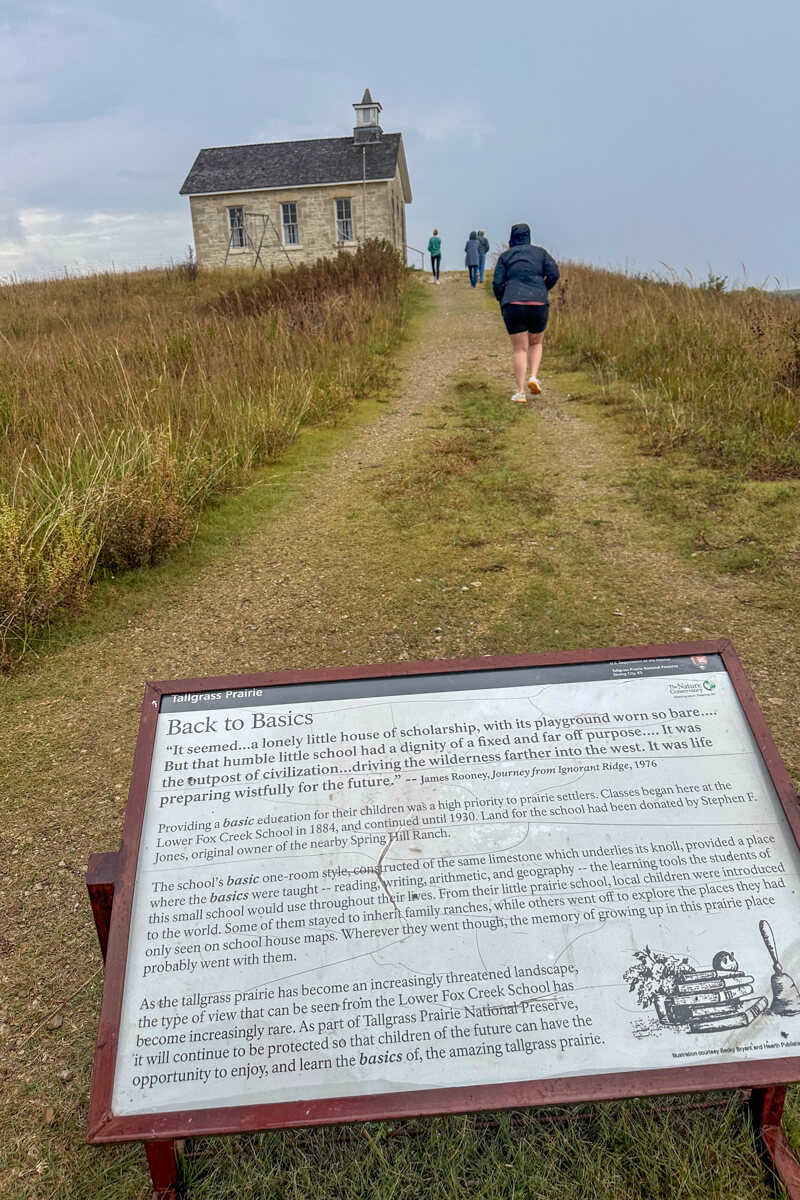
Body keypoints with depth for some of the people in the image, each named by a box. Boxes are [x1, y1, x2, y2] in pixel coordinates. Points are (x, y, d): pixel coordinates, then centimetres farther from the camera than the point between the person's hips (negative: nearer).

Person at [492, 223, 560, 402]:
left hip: (513, 305, -1)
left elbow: (497, 284, 3)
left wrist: (502, 302, 19)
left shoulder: (505, 256, 11)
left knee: (520, 350, 5)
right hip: (538, 305, 1)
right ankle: (533, 377, -1)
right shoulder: (540, 252, 13)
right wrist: (543, 291, 17)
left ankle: (520, 392, -3)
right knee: (536, 344, 22)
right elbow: (554, 274, 1)